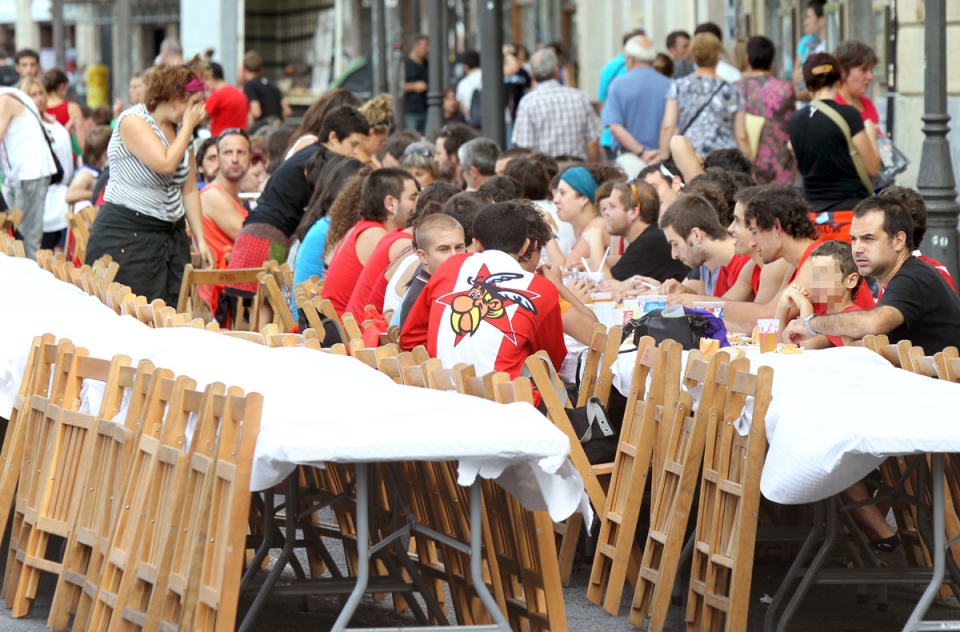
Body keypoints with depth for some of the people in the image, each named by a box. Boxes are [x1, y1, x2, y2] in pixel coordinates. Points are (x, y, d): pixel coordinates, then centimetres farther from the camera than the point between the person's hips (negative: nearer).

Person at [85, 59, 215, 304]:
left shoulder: (180, 129, 11)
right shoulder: (133, 122, -11)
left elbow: (189, 190, 12)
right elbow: (166, 164, -24)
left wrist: (201, 240, 6)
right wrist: (189, 126, -12)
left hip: (172, 235, 7)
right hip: (126, 235, -7)